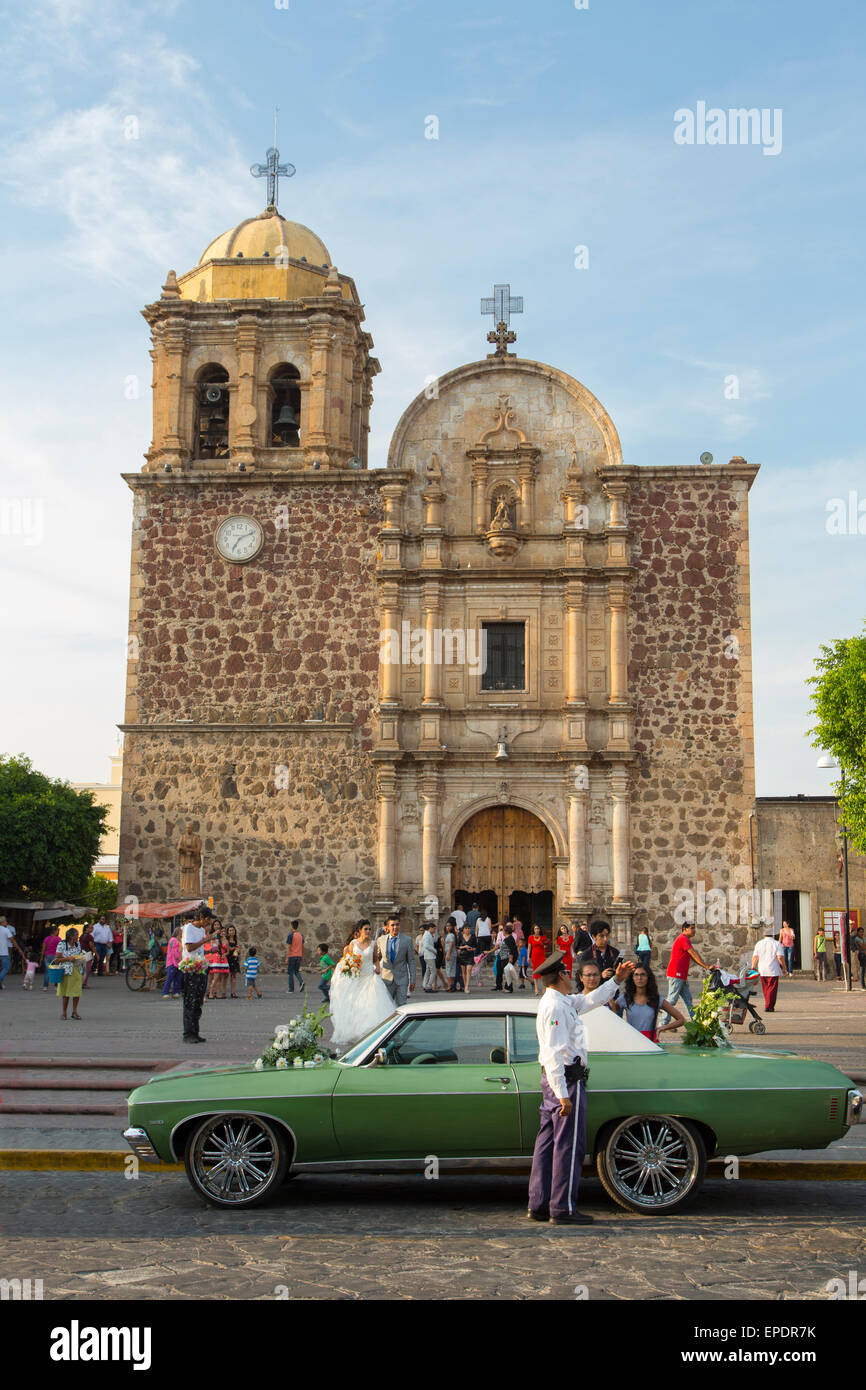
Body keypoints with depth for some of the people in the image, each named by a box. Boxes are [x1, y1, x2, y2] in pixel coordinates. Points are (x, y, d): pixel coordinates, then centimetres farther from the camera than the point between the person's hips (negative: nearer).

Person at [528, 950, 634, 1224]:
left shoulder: (563, 1002, 15)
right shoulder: (555, 1006, -17)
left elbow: (592, 1000, 31)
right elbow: (554, 1053, -22)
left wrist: (617, 980, 25)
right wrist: (563, 1095, -24)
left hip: (552, 1079, 11)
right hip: (567, 1080, -11)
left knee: (547, 1142, 11)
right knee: (568, 1144, -5)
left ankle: (538, 1206, 16)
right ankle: (563, 1209, -1)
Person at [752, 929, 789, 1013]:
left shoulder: (759, 944, 7)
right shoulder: (776, 944, -2)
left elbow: (755, 957, 2)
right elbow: (780, 957, -11)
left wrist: (753, 968, 8)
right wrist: (784, 968, -3)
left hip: (762, 971, 4)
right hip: (773, 971, -4)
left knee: (765, 989, 14)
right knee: (772, 989, -2)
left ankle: (768, 1005, 19)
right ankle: (768, 1007, -8)